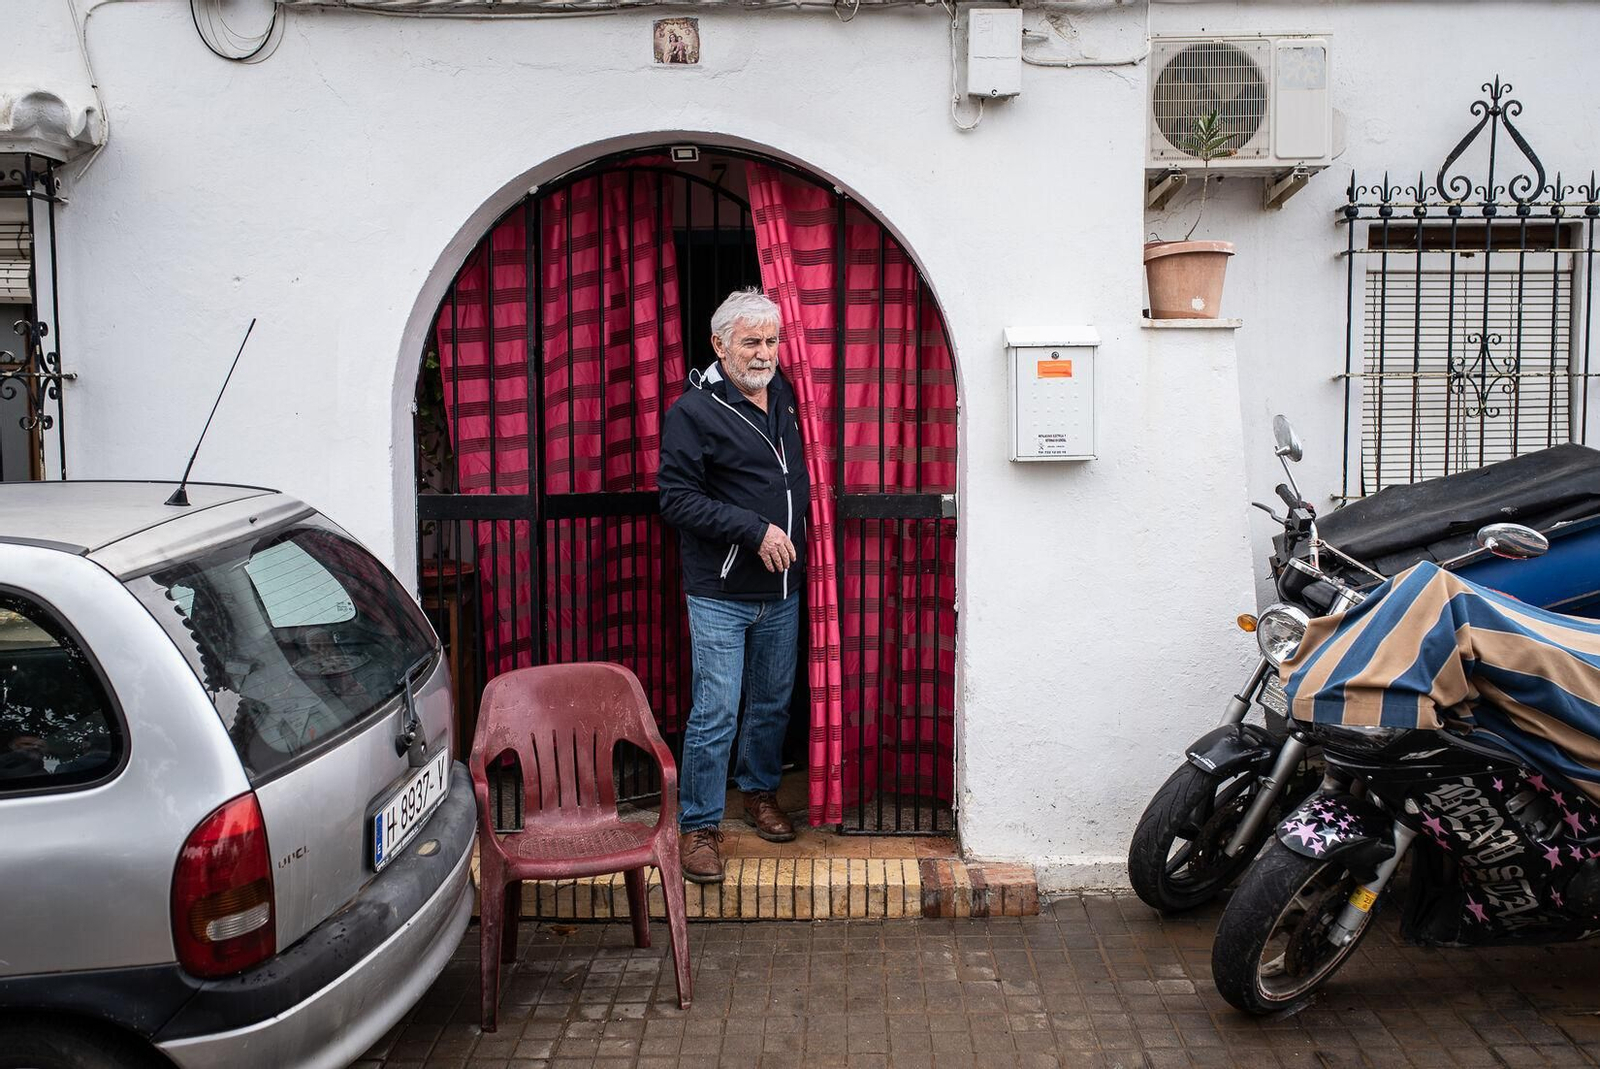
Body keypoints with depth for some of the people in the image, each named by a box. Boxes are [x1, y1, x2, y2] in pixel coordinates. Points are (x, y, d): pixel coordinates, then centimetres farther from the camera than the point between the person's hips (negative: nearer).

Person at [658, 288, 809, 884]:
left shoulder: (786, 398, 8)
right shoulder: (693, 412, -10)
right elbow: (678, 499, -16)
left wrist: (795, 532, 10)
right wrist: (755, 529, -21)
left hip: (782, 590, 6)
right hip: (720, 594, -6)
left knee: (774, 702, 17)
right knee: (715, 713, -4)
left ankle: (759, 790, 38)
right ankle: (698, 825, 10)